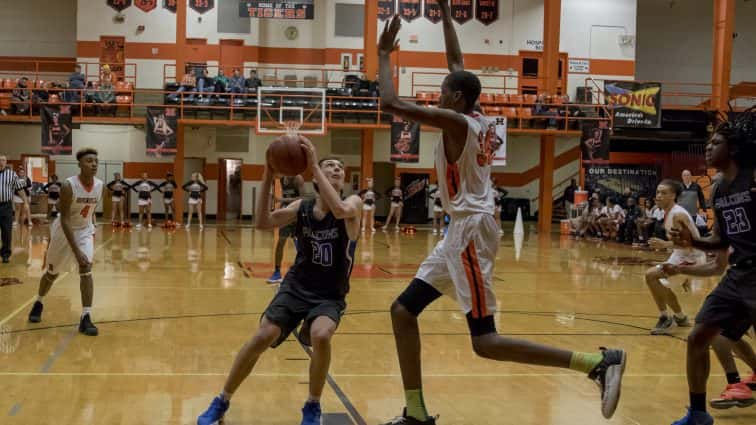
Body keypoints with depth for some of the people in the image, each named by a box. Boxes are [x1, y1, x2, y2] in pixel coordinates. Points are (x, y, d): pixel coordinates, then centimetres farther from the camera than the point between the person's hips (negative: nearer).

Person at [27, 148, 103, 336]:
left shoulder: (100, 185, -12)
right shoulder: (68, 186, -29)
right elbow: (65, 220, -30)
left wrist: (90, 229, 11)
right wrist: (76, 250, -35)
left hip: (84, 230, 3)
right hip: (64, 230, -3)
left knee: (86, 269, -17)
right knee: (52, 272, 14)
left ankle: (86, 318, -13)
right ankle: (38, 303, 44)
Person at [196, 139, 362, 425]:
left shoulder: (353, 203, -11)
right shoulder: (302, 207, -2)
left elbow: (340, 211, -36)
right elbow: (262, 223, -13)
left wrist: (313, 164, -35)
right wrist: (268, 176, -21)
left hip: (330, 296, -2)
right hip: (296, 287, 3)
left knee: (320, 336, -32)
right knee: (262, 337, -13)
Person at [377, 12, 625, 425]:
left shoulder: (455, 122, -13)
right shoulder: (476, 119, 11)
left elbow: (391, 103, -17)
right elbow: (456, 64, 24)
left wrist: (384, 55, -3)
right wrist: (445, 13, 27)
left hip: (471, 232, -10)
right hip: (462, 232, 10)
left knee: (485, 341, -12)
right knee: (402, 311, 12)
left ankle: (600, 363, -13)